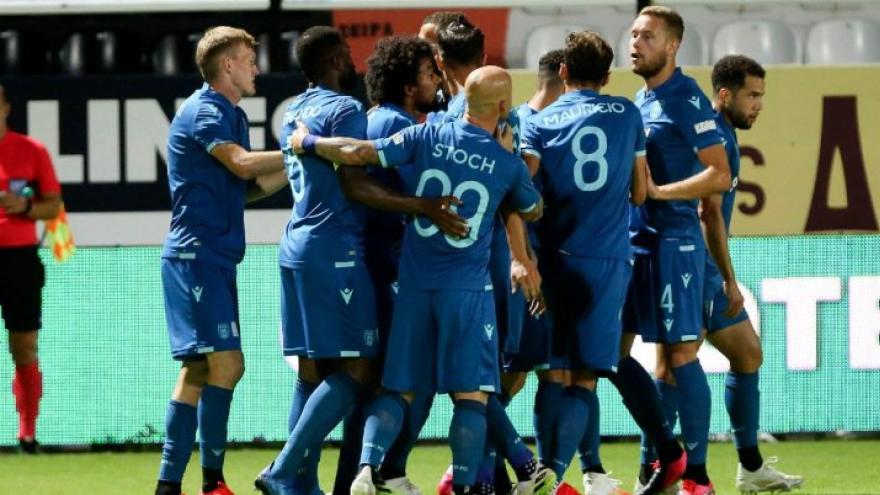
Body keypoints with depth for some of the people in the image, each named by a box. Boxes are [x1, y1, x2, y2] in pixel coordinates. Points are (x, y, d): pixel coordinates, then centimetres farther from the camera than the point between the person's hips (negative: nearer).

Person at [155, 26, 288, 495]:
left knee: (199, 370, 9)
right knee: (225, 361, -14)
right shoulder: (203, 112, -11)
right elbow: (242, 164, -25)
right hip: (196, 255, -10)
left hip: (215, 258, 10)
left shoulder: (232, 116, 19)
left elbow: (245, 188, 19)